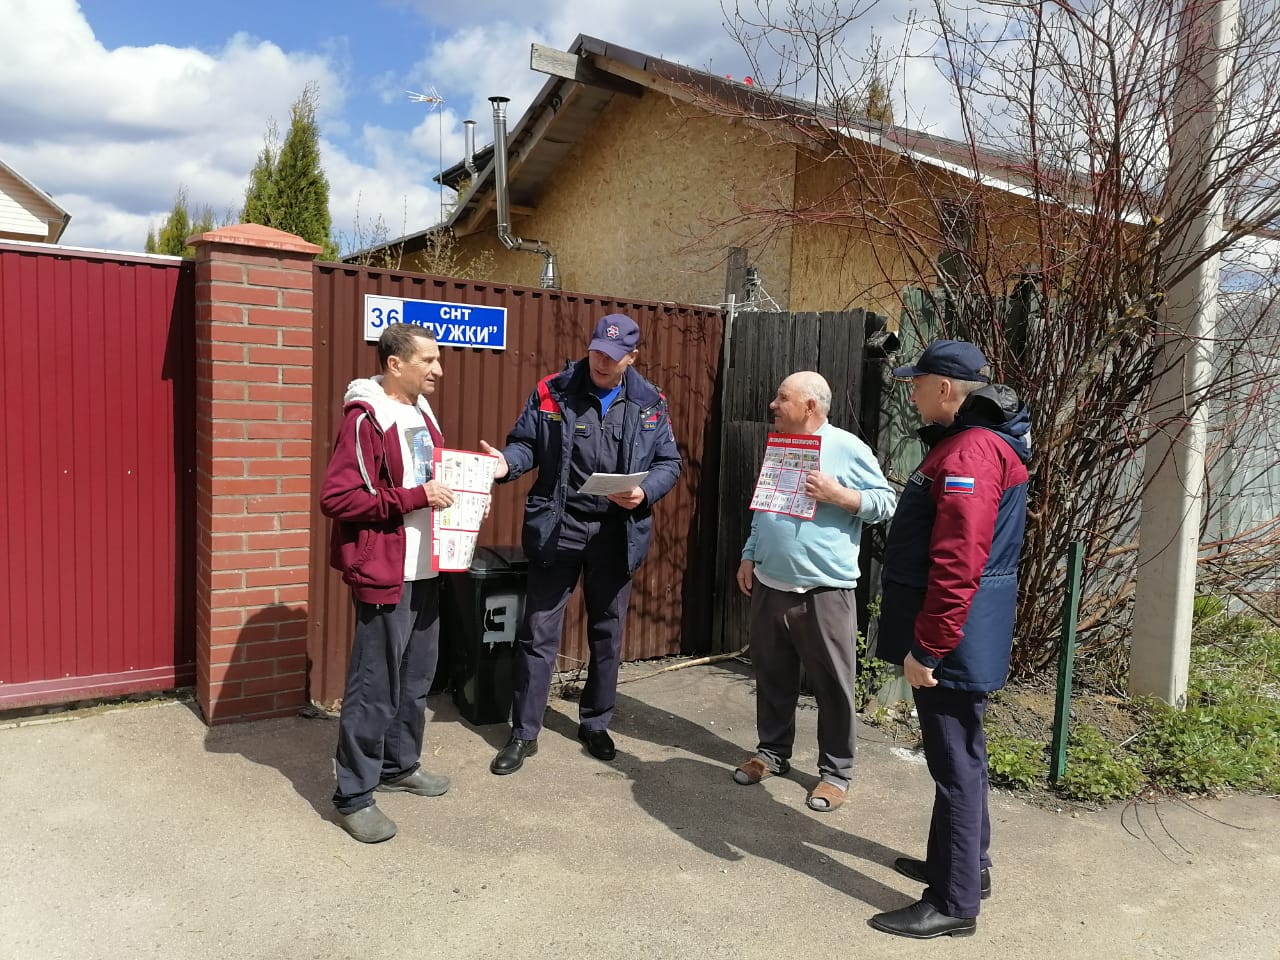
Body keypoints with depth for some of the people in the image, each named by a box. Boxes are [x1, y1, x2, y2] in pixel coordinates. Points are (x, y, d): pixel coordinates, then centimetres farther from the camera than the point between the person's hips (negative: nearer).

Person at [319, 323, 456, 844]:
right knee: (374, 689, 0)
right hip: (384, 575, -9)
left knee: (416, 680, 18)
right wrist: (414, 498, -22)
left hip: (426, 571, 9)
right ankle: (354, 796, 12)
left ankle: (400, 764, 35)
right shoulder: (366, 420, -14)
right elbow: (336, 498, -20)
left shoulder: (422, 414, 13)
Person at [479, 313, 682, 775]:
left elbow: (668, 463, 4)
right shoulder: (552, 391, -2)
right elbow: (526, 443, 1)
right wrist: (507, 462, -21)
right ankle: (523, 733, 16)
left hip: (616, 532, 2)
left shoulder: (650, 403, 2)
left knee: (607, 632, 14)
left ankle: (595, 724, 32)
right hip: (557, 526, -1)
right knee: (538, 631, 2)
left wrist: (645, 493, -15)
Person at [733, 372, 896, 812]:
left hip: (824, 591, -6)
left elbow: (885, 501, -7)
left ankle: (836, 772, 17)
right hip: (769, 586, 7)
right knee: (772, 677, 17)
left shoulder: (848, 448, -8)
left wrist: (839, 495, -20)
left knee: (833, 686, 4)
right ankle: (772, 752, 33)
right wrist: (749, 556, 14)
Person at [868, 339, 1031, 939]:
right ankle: (965, 864, 37)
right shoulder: (967, 441, 14)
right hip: (959, 635, 11)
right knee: (957, 753, 21)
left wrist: (926, 646, -23)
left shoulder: (971, 451, -21)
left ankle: (954, 904, 12)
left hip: (953, 637, -11)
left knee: (955, 761, -1)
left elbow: (957, 565, -27)